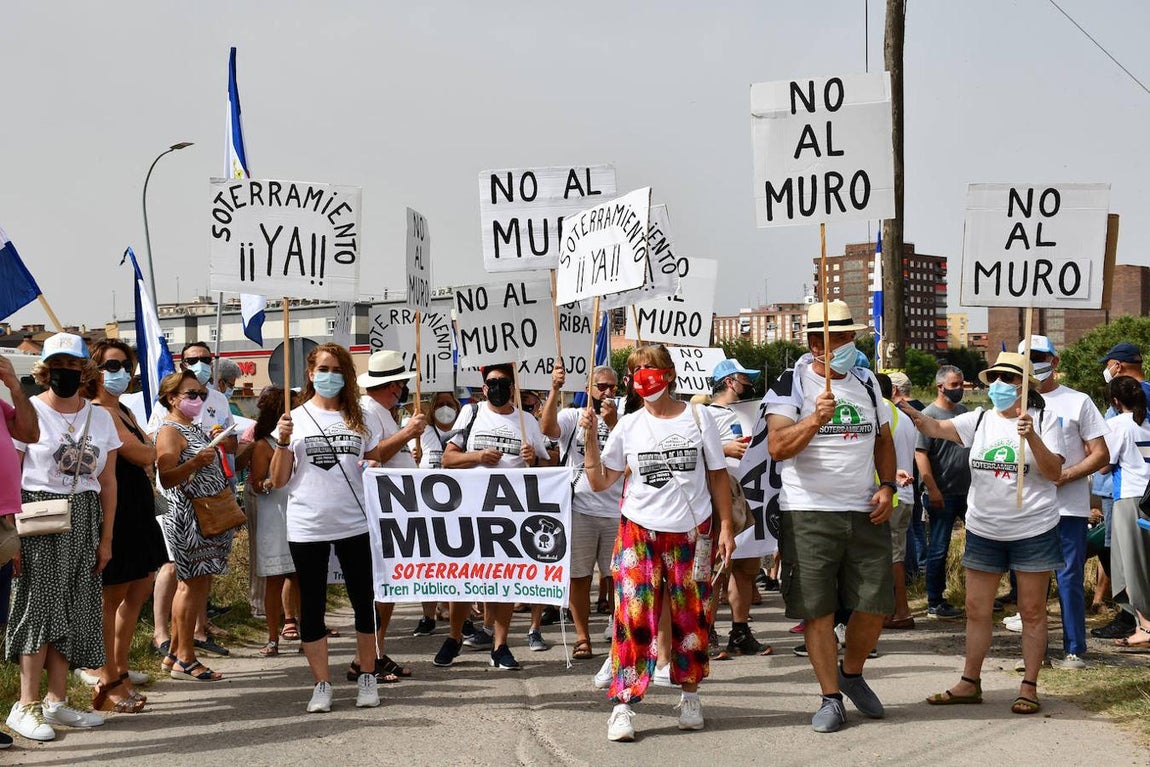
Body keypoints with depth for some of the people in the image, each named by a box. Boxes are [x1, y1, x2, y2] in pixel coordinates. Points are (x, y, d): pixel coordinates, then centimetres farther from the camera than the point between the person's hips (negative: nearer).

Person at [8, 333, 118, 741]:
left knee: (73, 607, 5)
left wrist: (106, 539, 8)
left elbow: (107, 483, 11)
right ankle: (26, 705, 0)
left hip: (83, 523, 5)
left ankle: (56, 701, 14)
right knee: (39, 603, -6)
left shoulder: (100, 417, 9)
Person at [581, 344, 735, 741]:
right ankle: (623, 704, -7)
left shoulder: (698, 417, 2)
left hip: (692, 533, 0)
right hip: (639, 532, 0)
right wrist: (590, 437, -6)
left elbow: (717, 475, 6)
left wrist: (726, 526, 1)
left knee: (691, 616, 6)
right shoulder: (628, 426, 4)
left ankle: (690, 694, 22)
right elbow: (600, 482, 4)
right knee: (634, 614, -9)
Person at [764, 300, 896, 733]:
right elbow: (777, 447, -15)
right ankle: (831, 698, 10)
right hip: (809, 514, -4)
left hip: (865, 513, 4)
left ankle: (851, 674, 29)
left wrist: (887, 487, 6)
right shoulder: (791, 385, -4)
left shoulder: (867, 383, 13)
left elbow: (884, 439, 21)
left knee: (875, 605, 3)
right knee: (817, 610, -2)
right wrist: (815, 418, -29)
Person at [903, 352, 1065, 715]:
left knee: (1032, 611, 4)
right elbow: (935, 427, -9)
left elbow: (1053, 473, -10)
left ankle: (1029, 686, 13)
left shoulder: (1044, 420, -3)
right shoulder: (979, 420, 5)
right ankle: (970, 682, 17)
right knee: (976, 610, 8)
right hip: (983, 530, 4)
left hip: (1033, 531, -3)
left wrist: (1031, 437, -24)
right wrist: (907, 410, -27)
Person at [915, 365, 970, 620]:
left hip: (968, 491, 8)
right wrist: (933, 489, -21)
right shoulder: (929, 414, -10)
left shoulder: (963, 411, 13)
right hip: (943, 494, -7)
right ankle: (935, 603, 8)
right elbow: (920, 454, -16)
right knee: (939, 549, 0)